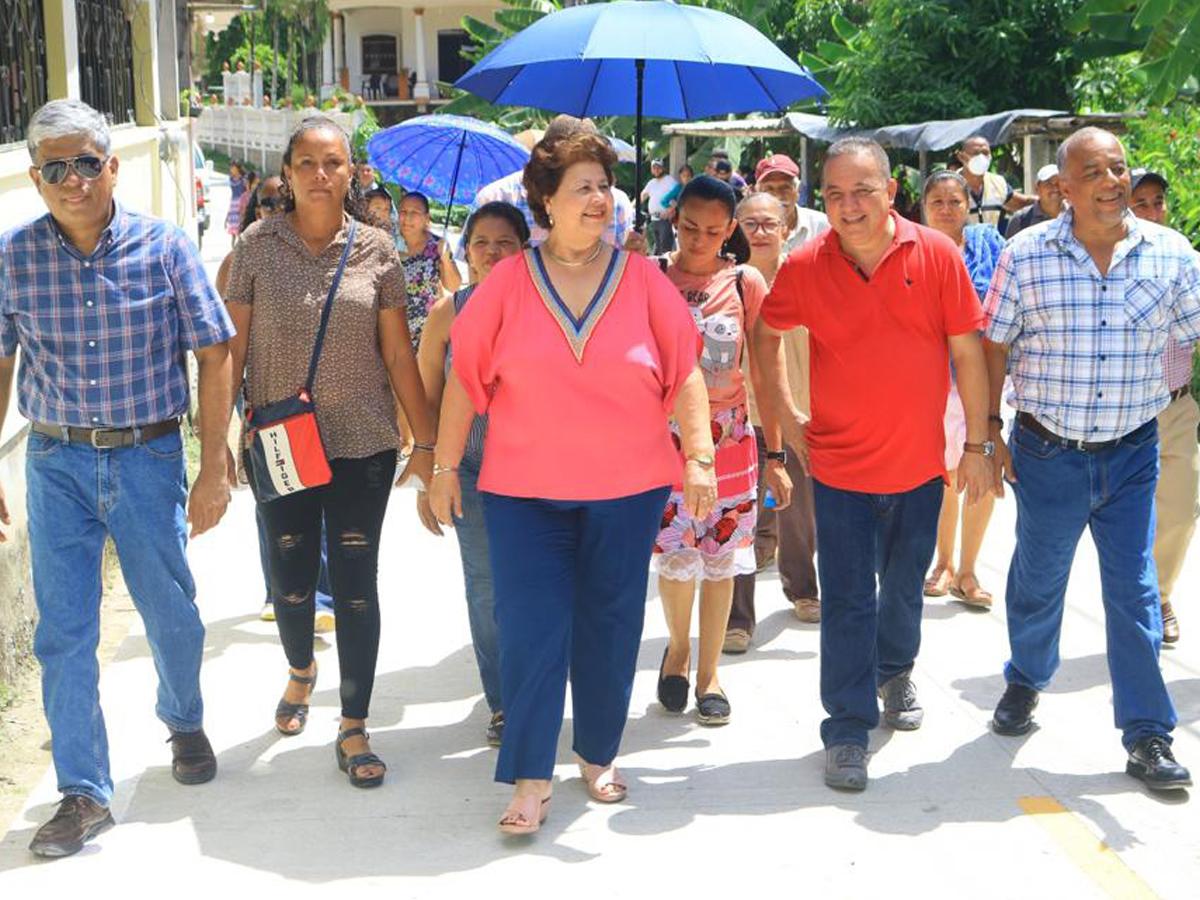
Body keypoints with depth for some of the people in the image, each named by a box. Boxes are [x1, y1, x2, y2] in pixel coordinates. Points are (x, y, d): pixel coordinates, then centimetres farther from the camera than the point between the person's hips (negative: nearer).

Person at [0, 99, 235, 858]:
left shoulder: (164, 247, -7)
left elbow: (214, 354, -4)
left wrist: (213, 469, -7)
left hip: (148, 458, -1)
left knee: (172, 614, 13)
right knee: (63, 634, 2)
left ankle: (184, 723, 42)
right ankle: (85, 794, 14)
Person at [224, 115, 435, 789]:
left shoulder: (376, 250, 0)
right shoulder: (259, 246, -1)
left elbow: (400, 355, 2)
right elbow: (232, 348, 1)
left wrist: (428, 443, 2)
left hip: (362, 445, 0)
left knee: (357, 587, 1)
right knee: (291, 581, 11)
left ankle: (354, 729, 14)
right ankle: (301, 671, 44)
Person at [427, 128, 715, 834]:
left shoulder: (643, 279, 1)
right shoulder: (508, 283, -1)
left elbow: (685, 374, 3)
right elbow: (465, 378, 3)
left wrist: (699, 457, -3)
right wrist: (446, 467, 3)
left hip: (628, 489, 1)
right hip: (525, 491, -1)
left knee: (609, 629, 10)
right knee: (531, 630, -1)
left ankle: (600, 755, 28)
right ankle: (531, 781, 6)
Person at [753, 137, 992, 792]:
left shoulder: (936, 255, -10)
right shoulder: (805, 267, -9)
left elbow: (967, 352, -5)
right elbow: (765, 333, 9)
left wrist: (976, 445, -3)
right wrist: (784, 414, 4)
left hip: (919, 463, 2)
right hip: (840, 464, -1)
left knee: (904, 586, 20)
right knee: (847, 602, 0)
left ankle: (894, 672, 46)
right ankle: (847, 731, 10)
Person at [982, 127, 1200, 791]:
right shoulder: (1026, 255, -7)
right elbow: (994, 346, -1)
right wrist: (989, 431, -3)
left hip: (1133, 454, 0)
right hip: (1047, 453, 0)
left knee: (1134, 592, 3)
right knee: (1037, 581, 17)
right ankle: (1025, 681, 43)